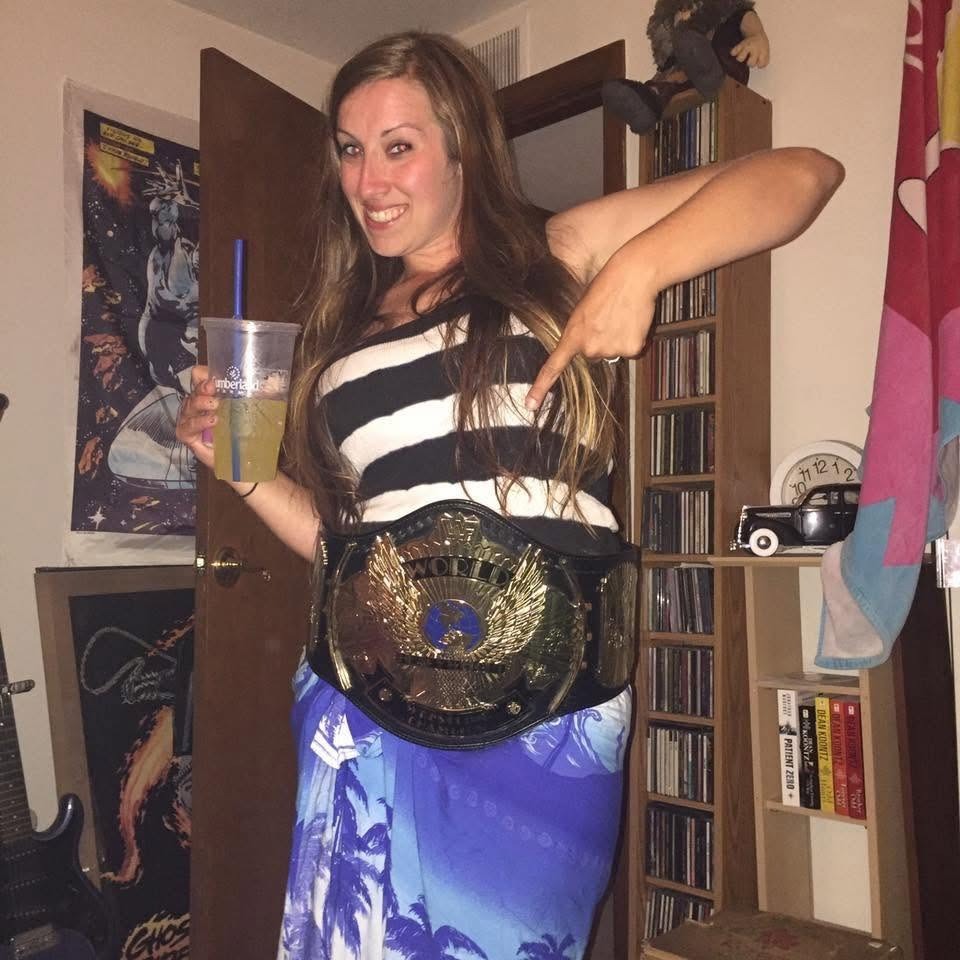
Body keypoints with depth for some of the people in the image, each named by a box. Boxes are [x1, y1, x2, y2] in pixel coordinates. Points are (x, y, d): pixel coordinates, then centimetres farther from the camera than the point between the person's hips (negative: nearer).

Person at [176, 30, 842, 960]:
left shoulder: (556, 257, 3)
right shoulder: (345, 329, 14)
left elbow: (802, 174, -5)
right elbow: (340, 536, 15)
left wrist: (636, 269, -18)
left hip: (546, 723, -3)